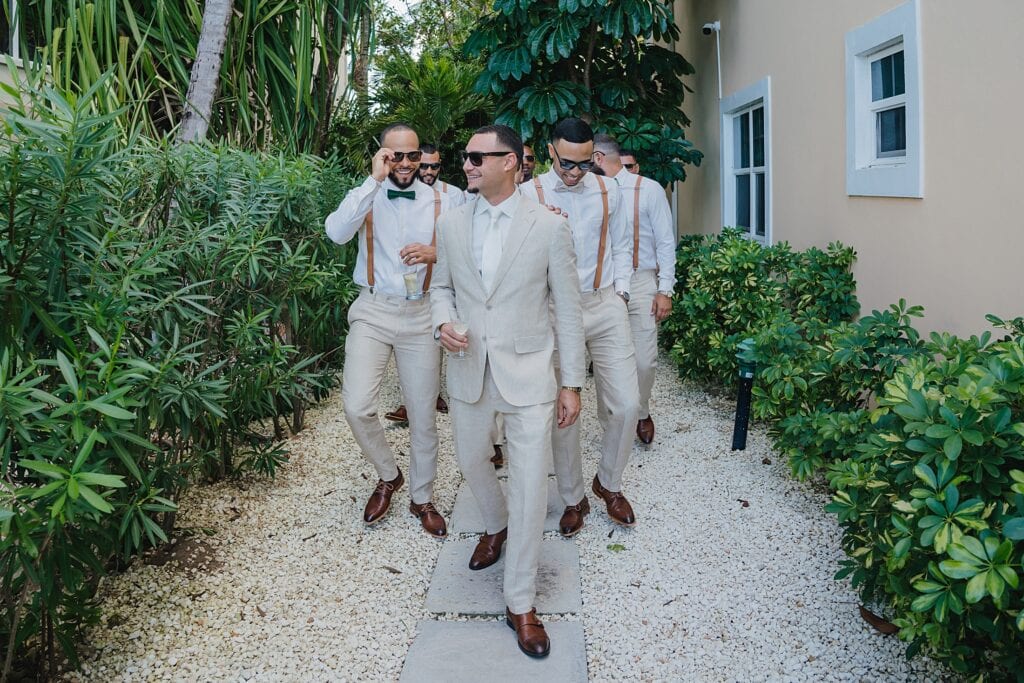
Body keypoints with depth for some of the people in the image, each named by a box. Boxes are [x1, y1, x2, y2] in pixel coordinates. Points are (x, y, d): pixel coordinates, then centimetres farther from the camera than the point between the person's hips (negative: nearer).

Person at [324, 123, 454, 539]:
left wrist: (434, 253, -19)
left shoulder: (438, 202, 5)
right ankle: (388, 476, 17)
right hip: (373, 311, -1)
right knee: (357, 407, -13)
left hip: (420, 314, 1)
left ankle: (422, 498, 28)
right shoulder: (368, 196, 1)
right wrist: (374, 180, -18)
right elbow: (336, 232, -19)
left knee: (423, 414, 7)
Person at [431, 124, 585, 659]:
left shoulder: (549, 227, -6)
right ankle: (496, 526, 54)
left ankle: (521, 603, 13)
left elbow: (567, 308, -3)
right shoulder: (450, 224, 3)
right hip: (468, 368, 4)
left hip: (527, 371, -3)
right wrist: (443, 323, -9)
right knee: (471, 461, 20)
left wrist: (572, 383, -3)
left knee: (530, 485, -3)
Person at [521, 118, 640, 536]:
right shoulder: (530, 194, -3)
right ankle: (572, 499, 22)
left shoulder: (607, 191, 7)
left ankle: (609, 483, 24)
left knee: (625, 403, -2)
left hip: (605, 305, 3)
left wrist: (620, 293, 7)